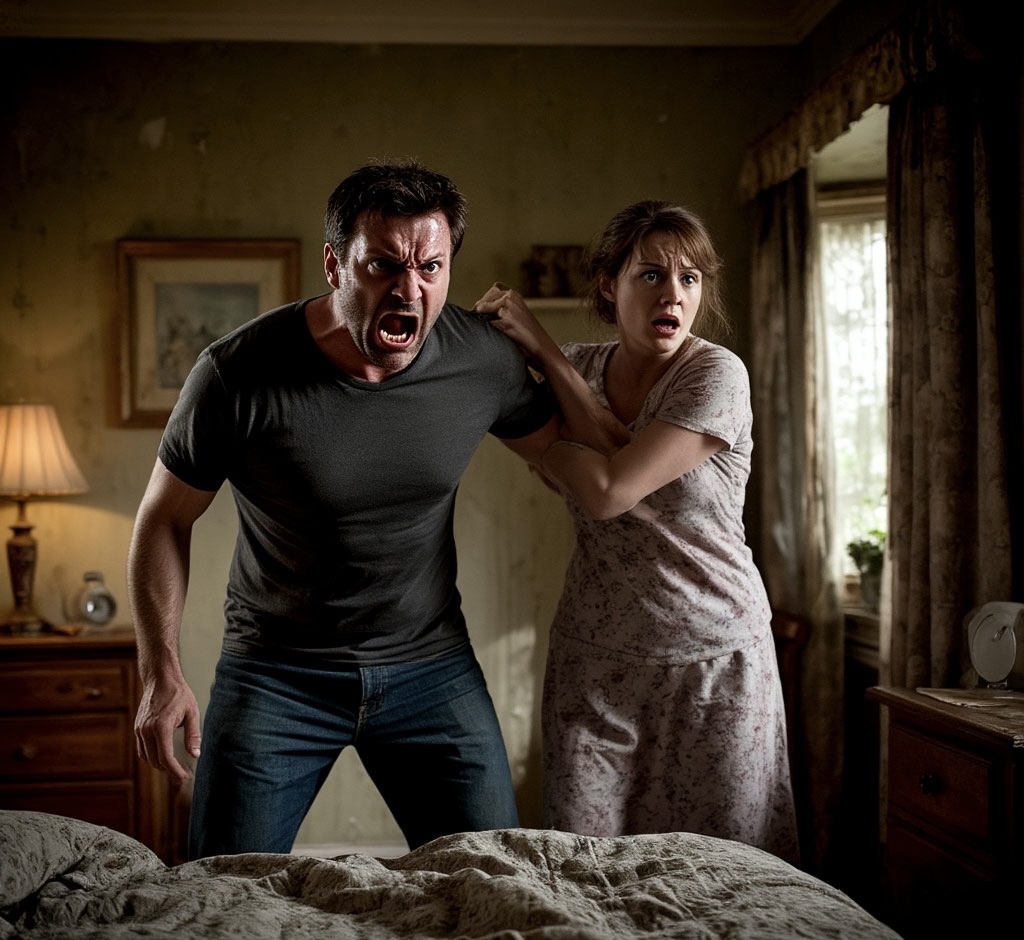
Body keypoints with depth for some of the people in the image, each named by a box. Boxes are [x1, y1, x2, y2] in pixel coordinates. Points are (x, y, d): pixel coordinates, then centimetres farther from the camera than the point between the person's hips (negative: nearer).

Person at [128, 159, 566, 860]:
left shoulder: (484, 360, -11)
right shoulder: (239, 374, -19)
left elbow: (557, 451, 9)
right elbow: (166, 519, -5)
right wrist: (162, 674, -9)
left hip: (431, 665, 2)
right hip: (276, 672, -2)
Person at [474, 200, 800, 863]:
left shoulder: (717, 375, -14)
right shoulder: (582, 364, 4)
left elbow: (607, 491, -22)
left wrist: (541, 350, -14)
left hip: (711, 661, -3)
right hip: (594, 661, 4)